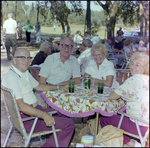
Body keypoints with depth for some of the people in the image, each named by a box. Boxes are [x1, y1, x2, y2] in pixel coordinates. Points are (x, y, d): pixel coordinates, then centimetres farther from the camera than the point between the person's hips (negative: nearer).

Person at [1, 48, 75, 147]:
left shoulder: (25, 73, 11)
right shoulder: (11, 78, -22)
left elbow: (38, 86, 26)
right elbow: (20, 105, -30)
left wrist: (59, 88, 23)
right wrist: (44, 115, -34)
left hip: (35, 110, 11)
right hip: (26, 119, -11)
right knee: (69, 124, -14)